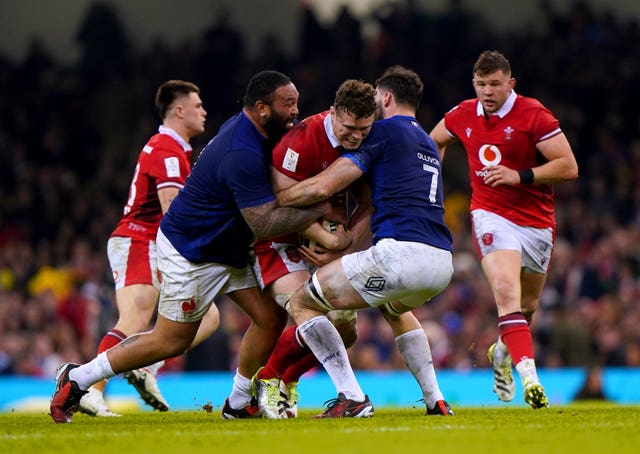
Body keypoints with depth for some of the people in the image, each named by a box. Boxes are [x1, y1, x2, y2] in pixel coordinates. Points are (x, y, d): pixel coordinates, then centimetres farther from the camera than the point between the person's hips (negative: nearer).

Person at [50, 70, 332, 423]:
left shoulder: (247, 128, 0)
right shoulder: (243, 155, -31)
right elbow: (264, 224, -29)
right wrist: (321, 209, -25)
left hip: (227, 249, 9)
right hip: (190, 253, -9)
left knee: (271, 316, 2)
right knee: (172, 340, 0)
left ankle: (238, 404, 15)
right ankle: (77, 378, 12)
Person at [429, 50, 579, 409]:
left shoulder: (533, 115, -12)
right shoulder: (462, 116, 2)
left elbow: (569, 166, -15)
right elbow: (435, 141, 26)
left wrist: (520, 176, -22)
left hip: (537, 221, 0)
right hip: (491, 215, 0)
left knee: (528, 306, 14)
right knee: (507, 290, -24)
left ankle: (502, 352, 46)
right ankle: (529, 377, -34)